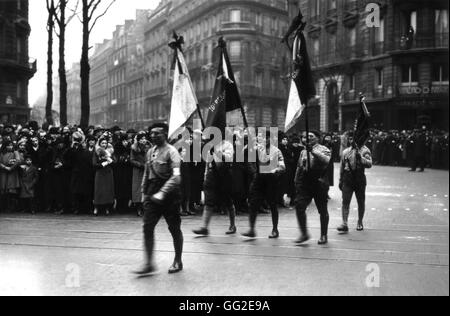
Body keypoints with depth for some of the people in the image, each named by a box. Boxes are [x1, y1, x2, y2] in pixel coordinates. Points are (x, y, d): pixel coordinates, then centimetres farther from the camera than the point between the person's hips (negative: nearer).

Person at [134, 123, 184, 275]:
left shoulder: (171, 151, -11)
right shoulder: (150, 152, 11)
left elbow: (176, 176, -21)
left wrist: (162, 193, -28)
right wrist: (144, 192, 15)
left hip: (169, 195, -6)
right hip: (152, 195, 6)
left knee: (174, 229, 5)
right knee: (147, 227, -1)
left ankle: (178, 261, 20)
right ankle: (149, 264, 5)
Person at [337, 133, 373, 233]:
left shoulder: (364, 150, -1)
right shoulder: (345, 152, 11)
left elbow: (369, 164, -13)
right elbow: (342, 167, 18)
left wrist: (360, 157, -24)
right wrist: (340, 180, 17)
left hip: (360, 179, -2)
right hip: (347, 178, 2)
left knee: (361, 202, 8)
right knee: (345, 202, -8)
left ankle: (360, 223, 23)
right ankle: (345, 224, -11)